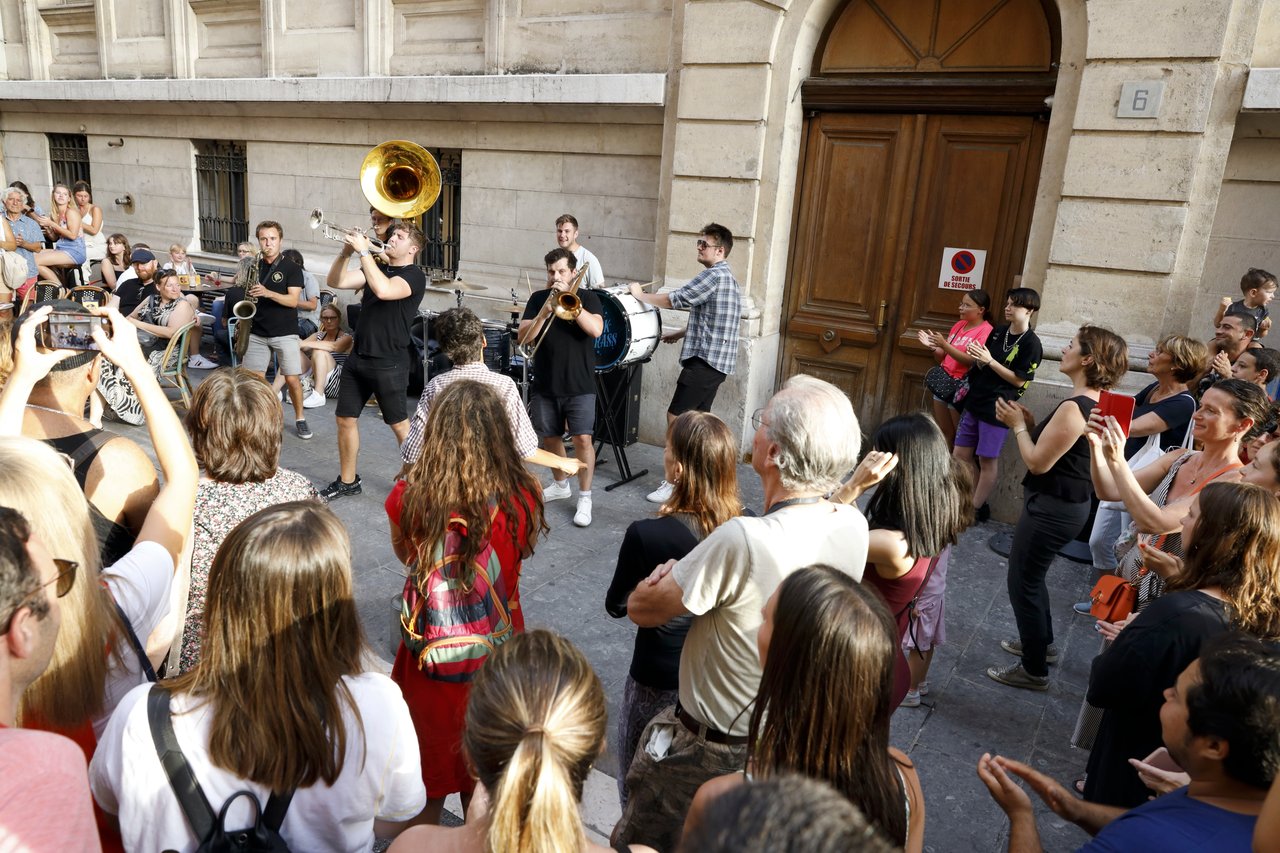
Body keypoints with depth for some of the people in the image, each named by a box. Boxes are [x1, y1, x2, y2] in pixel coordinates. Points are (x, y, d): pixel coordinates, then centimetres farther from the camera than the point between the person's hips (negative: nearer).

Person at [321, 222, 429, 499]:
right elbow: (336, 282, 4)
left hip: (389, 364, -7)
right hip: (358, 358, 7)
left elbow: (383, 290, -29)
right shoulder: (376, 268, 13)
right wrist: (345, 252, -11)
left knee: (399, 424, 2)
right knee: (345, 420, 11)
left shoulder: (415, 275, -9)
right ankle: (347, 481, 26)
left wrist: (364, 251, -24)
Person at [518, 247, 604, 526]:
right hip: (545, 385, 4)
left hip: (579, 385, -3)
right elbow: (523, 338, -4)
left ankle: (585, 498, 1)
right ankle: (560, 485, 36)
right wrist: (544, 311, -19)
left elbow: (596, 329, -18)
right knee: (550, 438, 14)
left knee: (582, 439, -11)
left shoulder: (587, 297, -1)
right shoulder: (538, 298, 5)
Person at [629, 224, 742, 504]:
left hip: (705, 359, -10)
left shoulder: (713, 275, -14)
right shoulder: (726, 277, 19)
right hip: (716, 360, 10)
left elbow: (675, 300, -16)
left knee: (676, 417, -9)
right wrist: (680, 334, 23)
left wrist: (640, 295, -2)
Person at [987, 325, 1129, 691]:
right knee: (1032, 575, 26)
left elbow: (1038, 463, -23)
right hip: (1068, 504, 10)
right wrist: (1030, 423, 1)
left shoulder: (1073, 408, -26)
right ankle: (1042, 642, 44)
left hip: (1052, 507, -10)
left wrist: (1018, 425, -11)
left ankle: (1034, 671, 18)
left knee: (1023, 582, 4)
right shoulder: (1095, 404, 6)